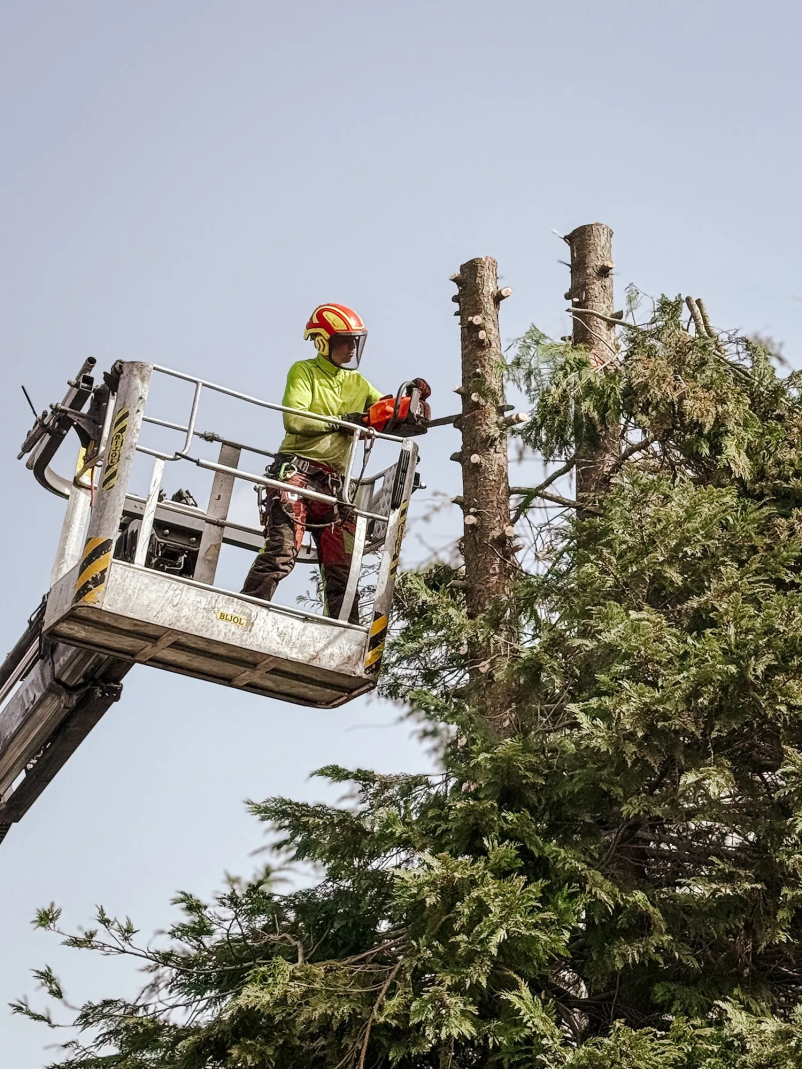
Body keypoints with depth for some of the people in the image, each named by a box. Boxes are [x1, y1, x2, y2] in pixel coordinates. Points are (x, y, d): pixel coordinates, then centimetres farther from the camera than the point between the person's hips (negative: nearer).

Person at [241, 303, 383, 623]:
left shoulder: (357, 384, 23)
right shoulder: (304, 371, 4)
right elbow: (294, 420, -12)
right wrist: (341, 421, -15)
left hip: (333, 485, 6)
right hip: (296, 471, -6)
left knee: (342, 568, 2)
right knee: (281, 551, -20)